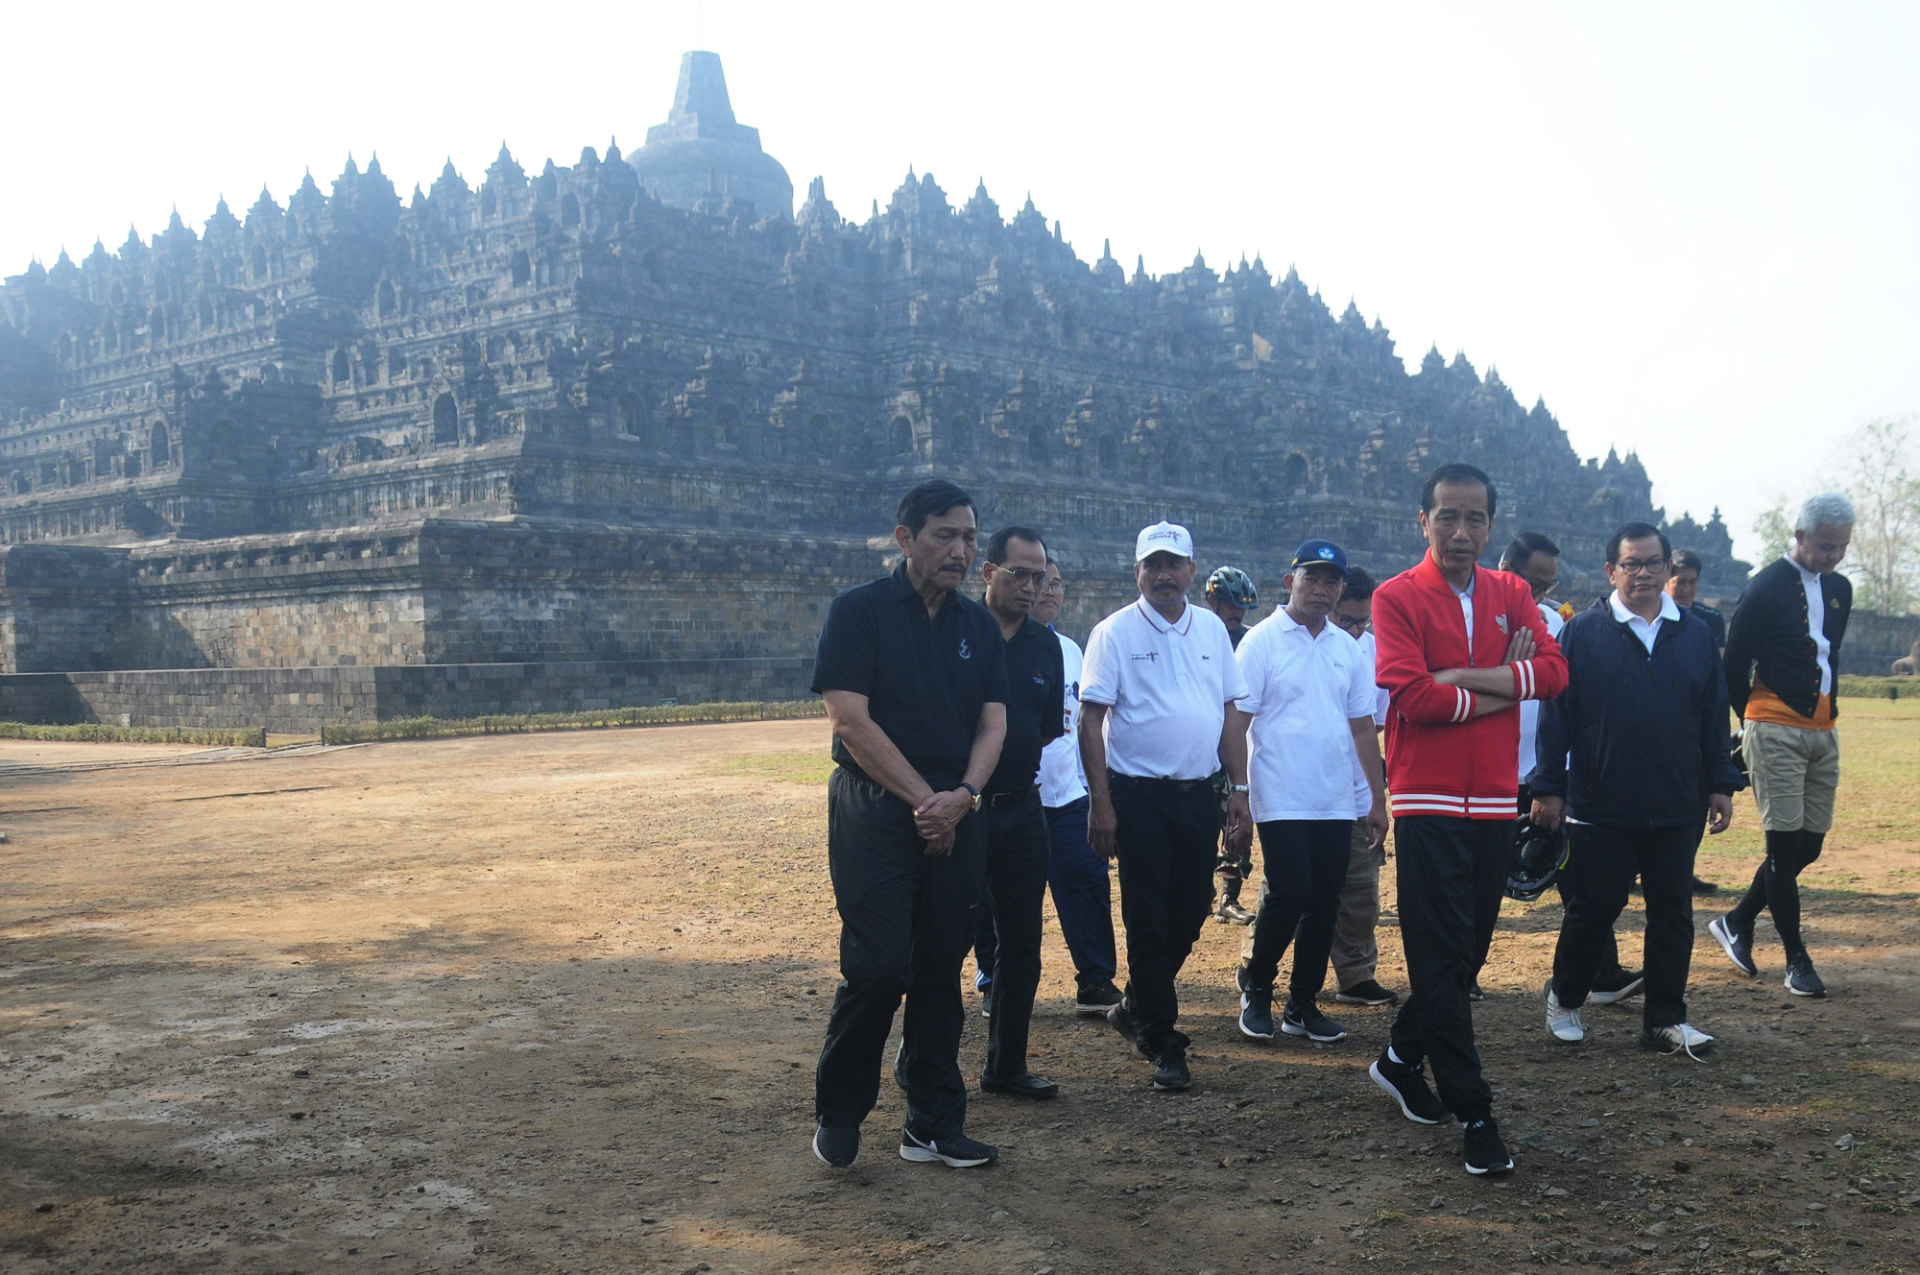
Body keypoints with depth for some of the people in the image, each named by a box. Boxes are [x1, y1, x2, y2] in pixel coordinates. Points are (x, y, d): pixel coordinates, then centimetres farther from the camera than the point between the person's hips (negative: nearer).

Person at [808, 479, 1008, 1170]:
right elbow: (851, 721, -10)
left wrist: (962, 795, -10)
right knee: (877, 966, -10)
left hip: (955, 818, 5)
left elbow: (993, 721, 9)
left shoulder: (978, 625, 13)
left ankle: (935, 1125, 16)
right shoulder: (859, 612, -3)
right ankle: (837, 1113, 9)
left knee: (940, 972, 7)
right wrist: (924, 800, -12)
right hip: (874, 812, -5)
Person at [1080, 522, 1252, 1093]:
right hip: (1139, 793, -5)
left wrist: (1239, 791, 7)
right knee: (1148, 922, -1)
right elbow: (1091, 719, -7)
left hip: (1200, 793, 5)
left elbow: (1231, 713, 13)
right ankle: (1163, 1045, 8)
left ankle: (1135, 1009, 31)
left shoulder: (1212, 629, 10)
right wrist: (1101, 804, -13)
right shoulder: (1115, 632, -4)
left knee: (1189, 915, 11)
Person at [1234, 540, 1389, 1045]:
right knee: (1287, 896, -8)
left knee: (1325, 904, 6)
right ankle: (1257, 993, 13)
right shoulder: (1262, 641, -4)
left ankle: (1303, 1003, 18)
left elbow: (1362, 726, 15)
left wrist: (1378, 798, 12)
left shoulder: (1347, 647, 12)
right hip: (1281, 800, -5)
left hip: (1336, 803, 5)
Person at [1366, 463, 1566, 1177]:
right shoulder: (1398, 597, -4)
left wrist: (1465, 676, -15)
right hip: (1428, 801, -5)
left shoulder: (1510, 594, 11)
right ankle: (1473, 1113, 2)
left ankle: (1403, 1060, 32)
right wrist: (1505, 689, -6)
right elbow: (1409, 695, -16)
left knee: (1467, 950, 12)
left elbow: (1554, 670, -4)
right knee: (1442, 955, -4)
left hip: (1494, 800, 5)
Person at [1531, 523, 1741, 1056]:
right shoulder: (1583, 632, -2)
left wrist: (1721, 785, 9)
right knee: (1594, 907, 3)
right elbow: (1555, 713, -3)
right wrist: (1549, 787, -6)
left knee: (1673, 914, 7)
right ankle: (1563, 998, 24)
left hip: (1677, 808, 3)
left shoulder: (1695, 634, 9)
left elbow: (1715, 717, 13)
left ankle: (1666, 1019, 17)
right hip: (1599, 807, -3)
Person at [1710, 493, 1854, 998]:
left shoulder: (1839, 589, 12)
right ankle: (1796, 959, 4)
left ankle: (1737, 921, 25)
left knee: (1808, 845, 8)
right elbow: (1735, 662, -5)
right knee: (1785, 844, -4)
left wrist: (1826, 707, 17)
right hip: (1776, 732, -7)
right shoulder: (1767, 588, -9)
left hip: (1823, 733, 7)